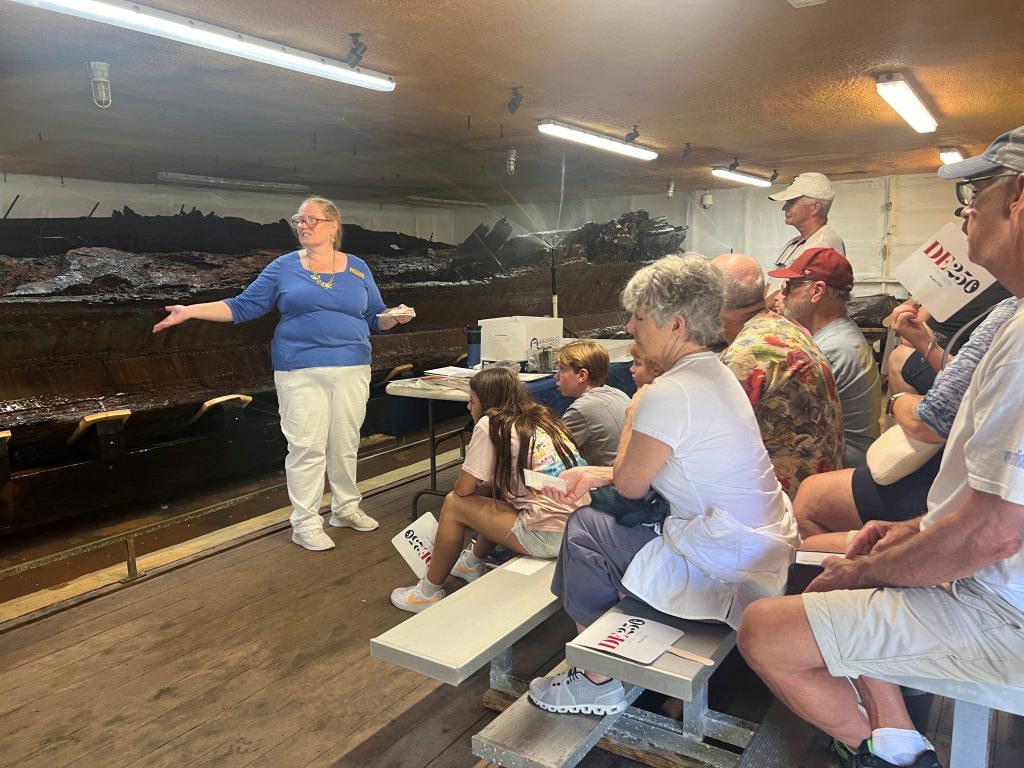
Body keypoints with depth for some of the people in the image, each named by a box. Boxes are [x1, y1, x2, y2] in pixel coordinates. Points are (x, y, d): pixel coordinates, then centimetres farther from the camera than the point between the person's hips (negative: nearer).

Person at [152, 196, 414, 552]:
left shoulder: (357, 268, 9)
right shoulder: (283, 267, 4)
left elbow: (375, 318, 12)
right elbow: (243, 306, 4)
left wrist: (395, 316, -10)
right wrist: (191, 311, -4)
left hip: (352, 370, 2)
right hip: (301, 372, -2)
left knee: (346, 443, 9)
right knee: (306, 446, -4)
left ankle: (346, 508, 26)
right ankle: (305, 524, 5)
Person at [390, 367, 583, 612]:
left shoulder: (491, 424, -6)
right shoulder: (541, 417, 15)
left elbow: (463, 489, -5)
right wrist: (483, 486, 19)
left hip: (549, 537, -8)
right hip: (576, 525, 8)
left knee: (453, 503, 7)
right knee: (495, 488, 27)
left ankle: (430, 592, 22)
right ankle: (473, 564, 45)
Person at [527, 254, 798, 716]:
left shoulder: (669, 394, -24)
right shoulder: (715, 374, 8)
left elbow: (629, 486, -10)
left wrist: (633, 414, 4)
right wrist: (595, 474, 7)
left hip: (728, 570, -10)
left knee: (583, 529, 2)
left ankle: (598, 682, 18)